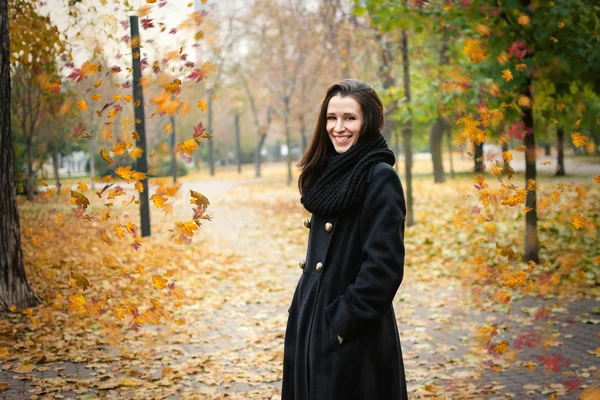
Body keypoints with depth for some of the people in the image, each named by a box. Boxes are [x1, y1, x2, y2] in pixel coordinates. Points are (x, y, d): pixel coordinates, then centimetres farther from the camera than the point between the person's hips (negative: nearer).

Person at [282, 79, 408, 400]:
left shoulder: (380, 178, -14)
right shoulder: (329, 173, 10)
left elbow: (385, 264, -19)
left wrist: (344, 322, -18)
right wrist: (306, 310, 13)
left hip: (354, 336, -8)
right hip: (312, 323, 8)